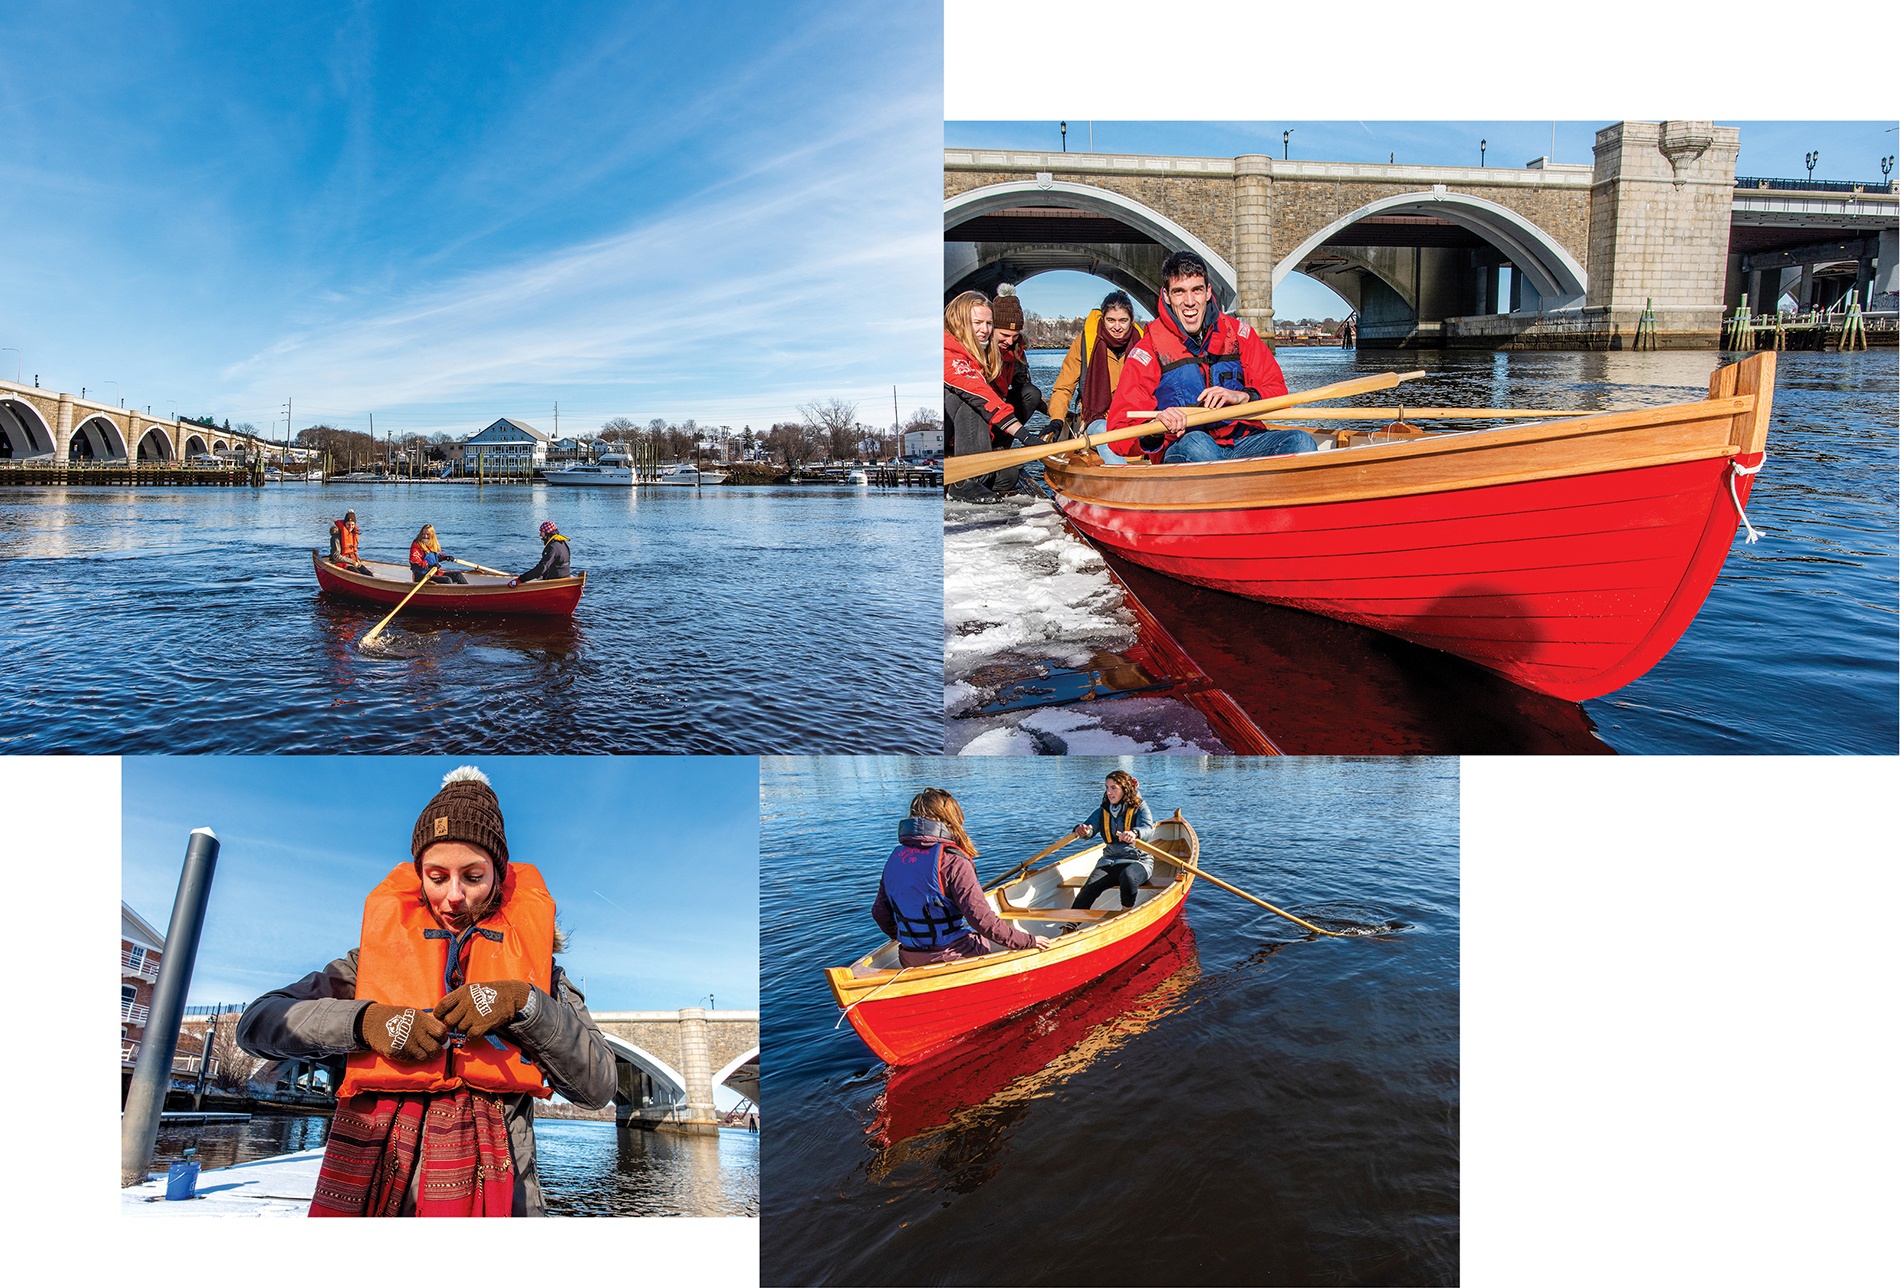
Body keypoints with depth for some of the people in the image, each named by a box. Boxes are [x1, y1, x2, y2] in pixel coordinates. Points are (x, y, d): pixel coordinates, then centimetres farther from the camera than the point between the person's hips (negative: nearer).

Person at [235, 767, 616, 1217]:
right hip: (371, 1189, 1)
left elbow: (597, 1086, 2)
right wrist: (364, 1020, -11)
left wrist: (523, 1004, -11)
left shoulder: (529, 954, 10)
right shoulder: (381, 946, 13)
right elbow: (257, 1023, 4)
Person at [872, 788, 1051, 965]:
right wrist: (1028, 941, -13)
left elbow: (880, 913, 9)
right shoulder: (952, 862, -18)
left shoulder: (895, 858, 2)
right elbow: (982, 918, -22)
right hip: (955, 956, -7)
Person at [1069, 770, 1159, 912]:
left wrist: (1134, 833, -44)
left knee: (1127, 877, -38)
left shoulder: (1140, 808, 0)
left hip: (1138, 860, -3)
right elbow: (1089, 826, -4)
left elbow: (1148, 830, -20)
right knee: (1089, 888, -24)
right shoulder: (1103, 811, 13)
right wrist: (1082, 829, -31)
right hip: (1109, 860, 4)